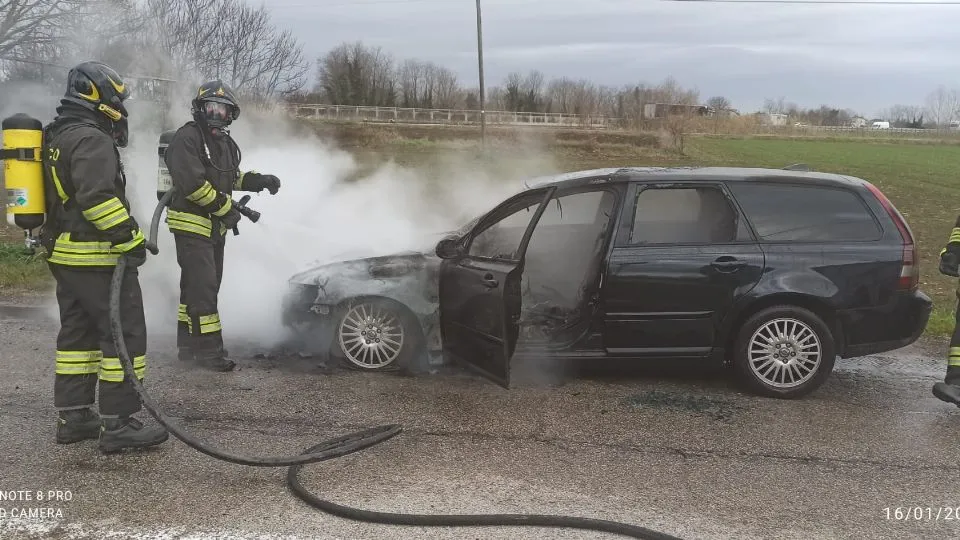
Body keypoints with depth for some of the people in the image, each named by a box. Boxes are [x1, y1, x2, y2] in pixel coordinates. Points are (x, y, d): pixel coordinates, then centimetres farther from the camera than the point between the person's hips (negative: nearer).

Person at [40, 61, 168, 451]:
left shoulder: (55, 137, 18)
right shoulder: (91, 140, -15)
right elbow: (97, 198, -26)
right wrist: (131, 240, -23)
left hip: (62, 254, 11)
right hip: (96, 257, -11)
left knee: (77, 332, 16)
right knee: (125, 333, -6)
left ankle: (73, 417, 22)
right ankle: (118, 424, -4)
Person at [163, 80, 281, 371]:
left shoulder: (224, 142, 15)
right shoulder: (187, 138, -15)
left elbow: (232, 177, 23)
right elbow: (192, 183, -24)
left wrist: (259, 181, 6)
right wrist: (225, 207, -19)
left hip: (215, 226, 10)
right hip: (191, 224, -9)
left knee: (195, 286, 15)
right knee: (202, 288, -11)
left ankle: (188, 346, 25)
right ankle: (209, 350, -7)